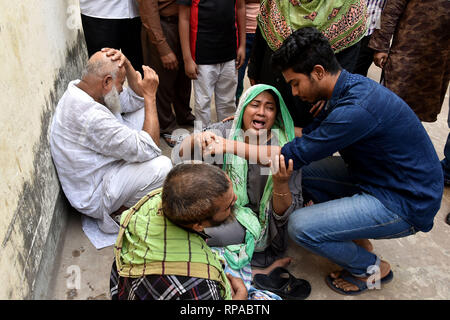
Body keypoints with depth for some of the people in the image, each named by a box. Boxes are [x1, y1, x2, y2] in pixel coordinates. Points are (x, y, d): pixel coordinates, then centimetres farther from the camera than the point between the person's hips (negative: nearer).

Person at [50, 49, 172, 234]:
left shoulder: (78, 88, -2)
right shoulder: (91, 116, -34)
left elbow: (135, 100, 6)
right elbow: (149, 149, -30)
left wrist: (126, 65, -11)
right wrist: (150, 96, -24)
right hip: (92, 197, -10)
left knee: (142, 112, 5)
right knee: (161, 166, -30)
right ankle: (116, 211, -5)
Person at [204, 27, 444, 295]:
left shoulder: (356, 109, -30)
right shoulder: (349, 87, 0)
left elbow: (293, 155, -26)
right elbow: (312, 133, 11)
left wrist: (229, 146, -17)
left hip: (405, 204, -9)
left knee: (301, 226, -19)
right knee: (303, 170, 6)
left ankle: (372, 268, 8)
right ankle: (357, 239, 16)